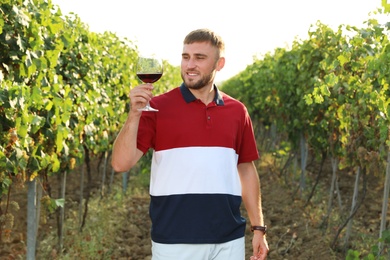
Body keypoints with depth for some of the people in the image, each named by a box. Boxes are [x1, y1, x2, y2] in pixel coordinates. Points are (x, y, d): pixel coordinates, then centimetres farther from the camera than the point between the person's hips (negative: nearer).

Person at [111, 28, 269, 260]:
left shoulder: (237, 111, 6)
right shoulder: (158, 107, -3)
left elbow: (246, 170, 12)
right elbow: (121, 163, -10)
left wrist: (259, 227, 9)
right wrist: (135, 113, -22)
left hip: (229, 240, 3)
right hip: (174, 240, -3)